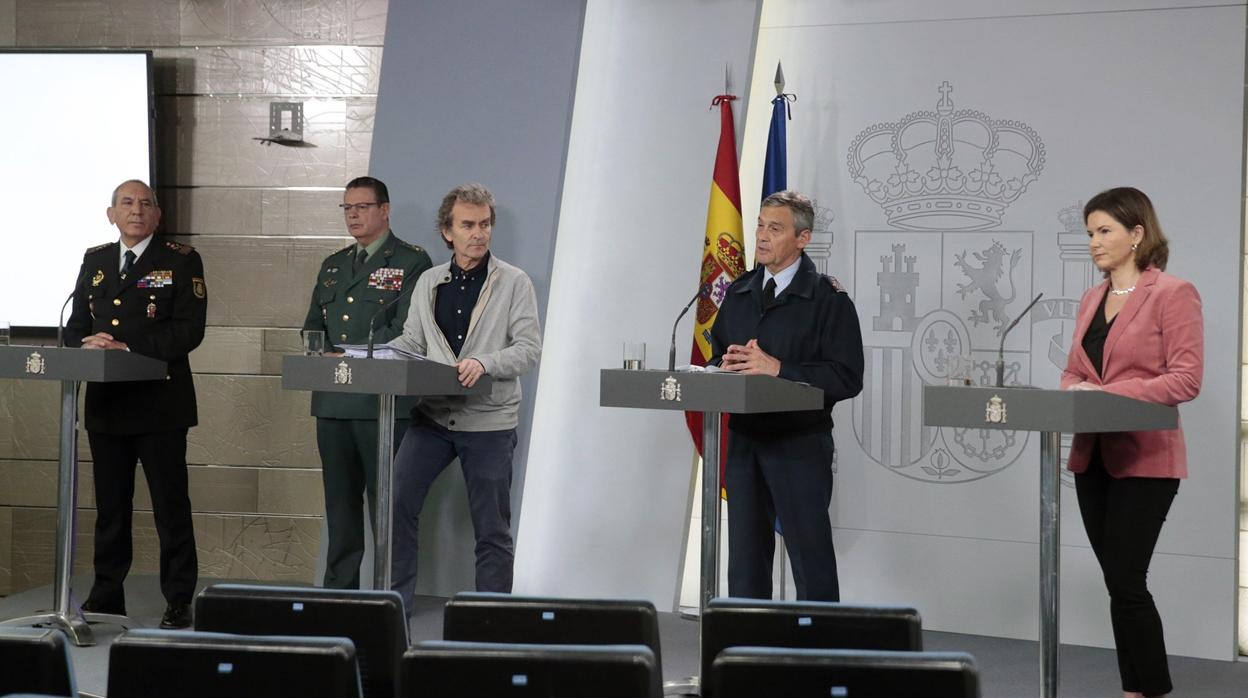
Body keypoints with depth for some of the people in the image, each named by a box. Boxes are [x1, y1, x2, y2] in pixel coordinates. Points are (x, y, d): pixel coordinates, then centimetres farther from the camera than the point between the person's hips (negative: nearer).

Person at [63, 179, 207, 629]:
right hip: (106, 402, 5)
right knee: (110, 506, 11)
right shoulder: (95, 262, 14)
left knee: (171, 506, -1)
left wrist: (128, 349, -18)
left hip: (160, 404, -5)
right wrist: (86, 345, -9)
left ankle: (178, 602, 5)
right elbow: (75, 325, 14)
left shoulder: (181, 261, -1)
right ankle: (106, 596, 20)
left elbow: (189, 330, -10)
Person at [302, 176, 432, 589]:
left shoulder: (412, 263, -1)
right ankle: (338, 590, 16)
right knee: (340, 502, 10)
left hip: (383, 400, -6)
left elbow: (406, 329, -11)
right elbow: (312, 326, 21)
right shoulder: (333, 266, 21)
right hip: (332, 400, 6)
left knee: (386, 505, -4)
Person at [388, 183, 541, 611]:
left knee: (492, 530, 3)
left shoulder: (514, 283, -2)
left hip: (489, 420, -3)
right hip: (433, 415, 4)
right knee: (396, 503, -5)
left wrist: (485, 363, -26)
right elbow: (411, 342, 13)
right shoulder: (429, 282, 11)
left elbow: (529, 347, -9)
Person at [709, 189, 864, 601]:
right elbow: (716, 360, 16)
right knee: (746, 560, 11)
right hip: (743, 440, 6)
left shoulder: (827, 298, -6)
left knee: (811, 563, -1)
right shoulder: (739, 294, 13)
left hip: (800, 446, -6)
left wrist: (778, 368, -19)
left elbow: (847, 378, -13)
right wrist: (728, 363, -7)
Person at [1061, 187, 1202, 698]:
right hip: (1093, 456, 7)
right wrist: (1072, 392, -5)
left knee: (1126, 583, -9)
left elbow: (1186, 378, -14)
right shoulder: (1091, 299, 15)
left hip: (1144, 459, -7)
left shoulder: (1172, 293, -7)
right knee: (1119, 582, 9)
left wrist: (1110, 393, -22)